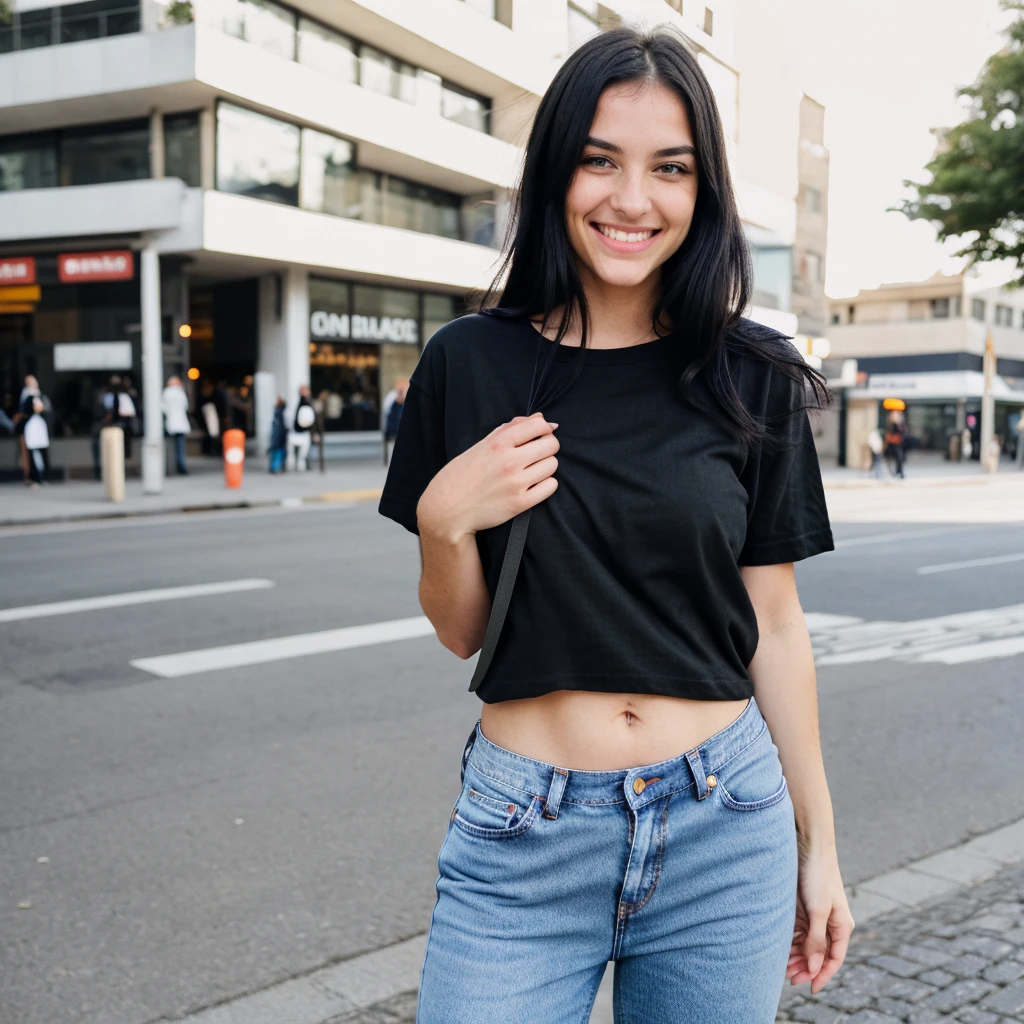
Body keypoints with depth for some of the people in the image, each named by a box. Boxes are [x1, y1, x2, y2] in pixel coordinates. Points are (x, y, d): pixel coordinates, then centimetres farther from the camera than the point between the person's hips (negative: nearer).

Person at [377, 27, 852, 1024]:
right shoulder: (471, 362, -2)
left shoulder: (752, 377, -1)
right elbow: (461, 631, 4)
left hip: (724, 830, 1)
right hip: (525, 837, 0)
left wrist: (817, 842, 7)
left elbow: (773, 624, 5)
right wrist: (444, 521, -15)